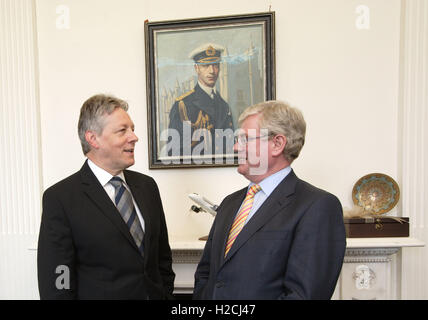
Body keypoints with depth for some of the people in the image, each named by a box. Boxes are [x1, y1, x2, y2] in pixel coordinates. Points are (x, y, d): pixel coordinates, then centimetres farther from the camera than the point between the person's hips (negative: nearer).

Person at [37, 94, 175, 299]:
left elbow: (163, 257, 5)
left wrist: (166, 293, 2)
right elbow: (56, 283, -14)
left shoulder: (147, 185, -1)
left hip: (154, 293, 4)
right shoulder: (60, 198, -16)